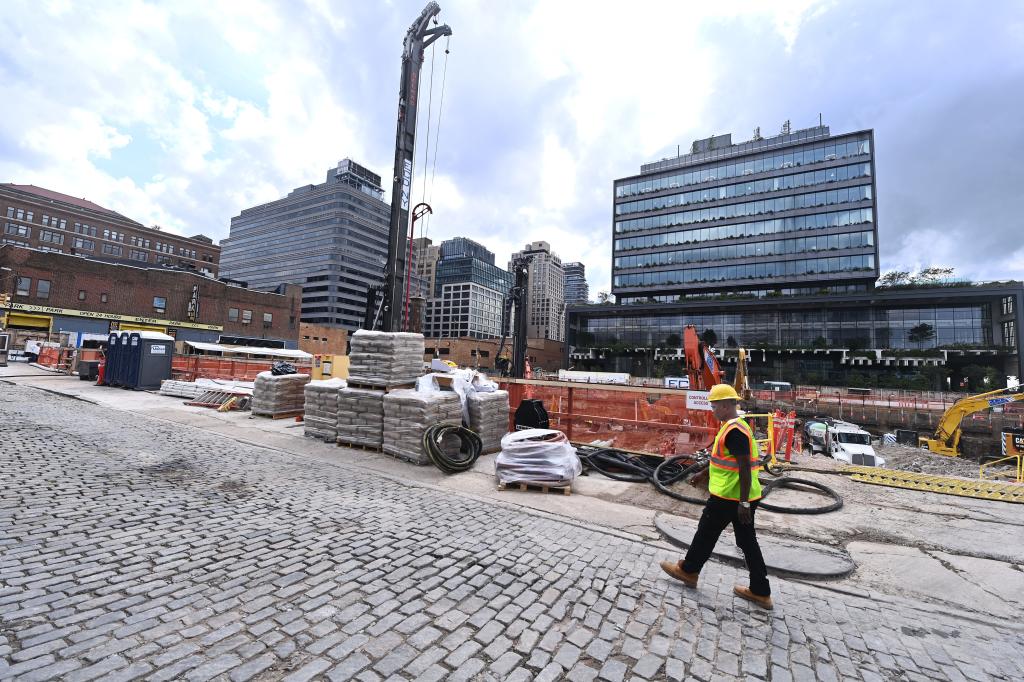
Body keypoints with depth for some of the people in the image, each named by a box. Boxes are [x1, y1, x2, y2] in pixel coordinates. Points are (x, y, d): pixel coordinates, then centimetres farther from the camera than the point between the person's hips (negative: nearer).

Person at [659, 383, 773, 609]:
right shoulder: (736, 426, 11)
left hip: (729, 497, -9)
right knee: (747, 542, 16)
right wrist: (704, 474, 29)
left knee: (706, 534, 8)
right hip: (743, 497, 9)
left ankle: (688, 570, 26)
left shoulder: (734, 430, -22)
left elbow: (745, 467, -25)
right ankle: (760, 592, 26)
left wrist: (743, 503, -23)